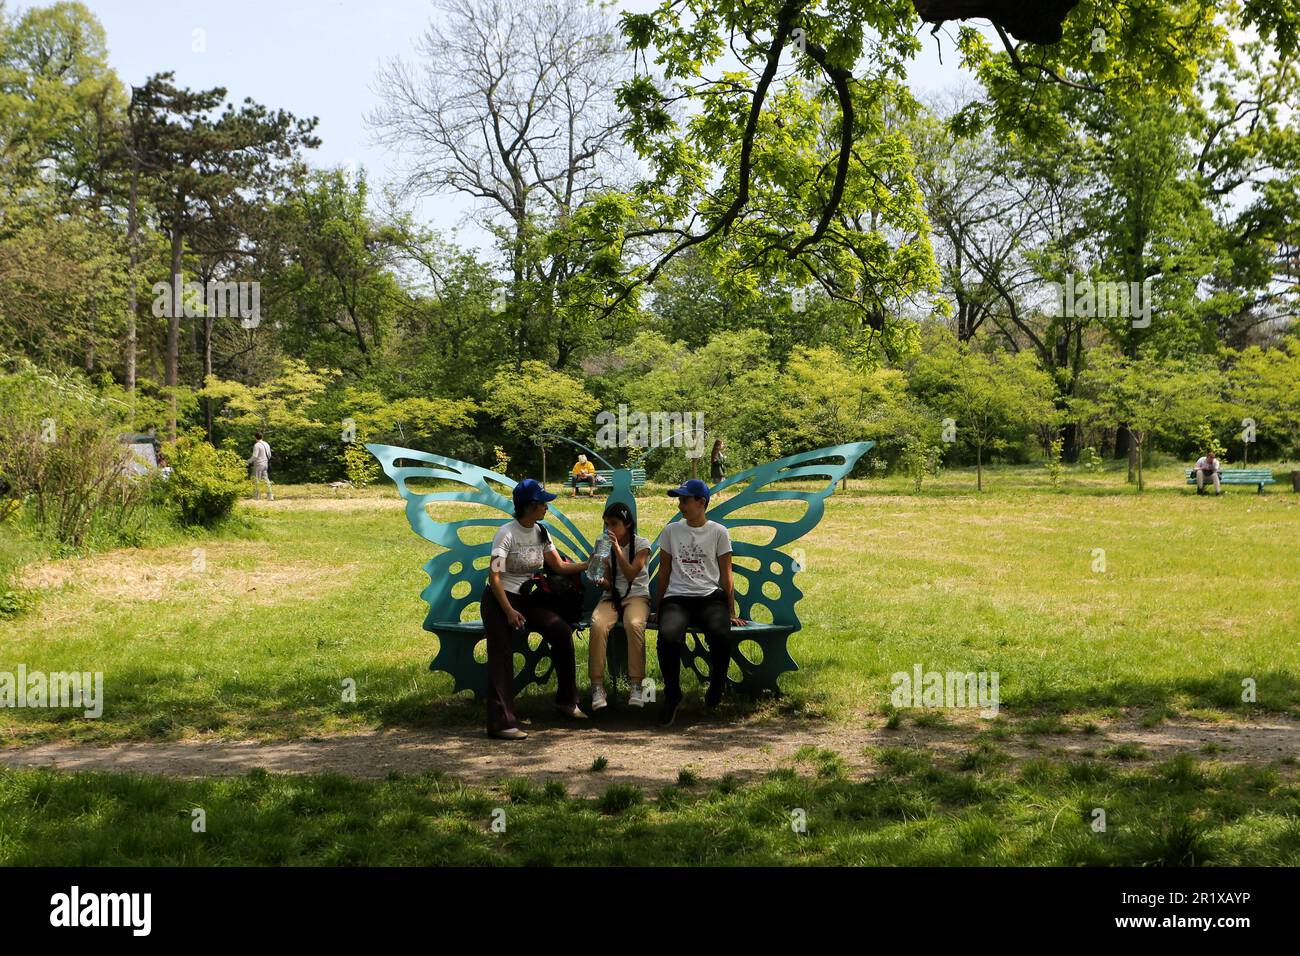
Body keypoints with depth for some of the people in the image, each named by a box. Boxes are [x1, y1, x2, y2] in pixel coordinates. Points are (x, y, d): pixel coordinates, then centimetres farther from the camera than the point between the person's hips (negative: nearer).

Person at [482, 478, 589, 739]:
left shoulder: (540, 532, 4)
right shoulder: (506, 534, -17)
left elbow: (559, 566, 9)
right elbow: (494, 576, -19)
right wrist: (509, 611, -24)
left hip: (527, 598, 6)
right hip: (499, 599, -6)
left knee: (562, 631, -11)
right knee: (502, 654, -15)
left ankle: (566, 700, 2)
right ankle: (500, 723, -15)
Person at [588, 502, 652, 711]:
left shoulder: (641, 544, 0)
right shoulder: (606, 546, 11)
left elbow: (630, 574, -13)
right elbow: (609, 582, 11)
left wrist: (617, 549, -21)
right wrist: (601, 581, -13)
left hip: (636, 596, -3)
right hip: (612, 596, 3)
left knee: (634, 624, -38)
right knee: (597, 625, -32)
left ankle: (636, 686, -31)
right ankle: (597, 687, -29)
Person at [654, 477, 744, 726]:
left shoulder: (718, 532, 8)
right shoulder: (671, 531, 13)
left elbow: (726, 574, 9)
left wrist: (731, 612, 7)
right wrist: (659, 607, 15)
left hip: (710, 597, -1)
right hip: (677, 598, 1)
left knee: (721, 635, -33)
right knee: (668, 636, -33)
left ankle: (716, 687, -4)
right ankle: (672, 695, -12)